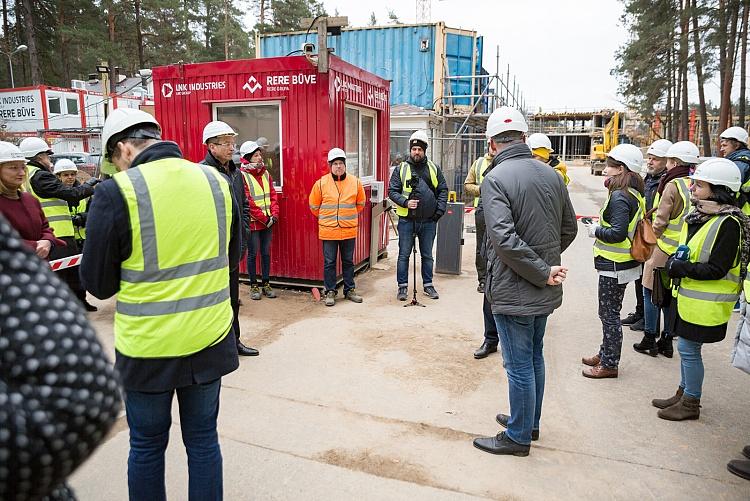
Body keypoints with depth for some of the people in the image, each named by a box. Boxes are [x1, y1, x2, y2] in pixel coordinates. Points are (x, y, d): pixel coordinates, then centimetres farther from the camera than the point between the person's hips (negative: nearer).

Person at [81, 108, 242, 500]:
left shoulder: (116, 193, -14)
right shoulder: (217, 181, -2)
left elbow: (98, 284, -5)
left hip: (148, 347, -3)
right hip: (210, 339, 3)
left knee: (147, 446, 18)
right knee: (203, 439, 19)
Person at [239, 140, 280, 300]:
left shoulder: (265, 173, 11)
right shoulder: (242, 176, -10)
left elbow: (273, 195, 10)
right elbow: (246, 202, -15)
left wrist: (274, 214, -4)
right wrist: (263, 218, -14)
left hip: (268, 222, 6)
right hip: (253, 222, -6)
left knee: (266, 253, 11)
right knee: (253, 254, 4)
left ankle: (266, 284, 21)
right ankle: (253, 286, 15)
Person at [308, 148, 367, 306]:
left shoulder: (355, 182, 0)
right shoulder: (321, 183, -5)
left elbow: (361, 203, 15)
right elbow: (314, 205, 7)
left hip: (349, 230, 2)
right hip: (328, 231, -2)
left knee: (348, 262, 12)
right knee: (329, 262, 5)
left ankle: (349, 290, 25)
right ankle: (330, 292, 16)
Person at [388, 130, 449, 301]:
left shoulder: (434, 169, 7)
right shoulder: (401, 169, 1)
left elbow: (443, 190, 10)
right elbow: (392, 191, -1)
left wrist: (440, 210, -3)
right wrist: (405, 202, -16)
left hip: (429, 221, 2)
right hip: (407, 220, -2)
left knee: (427, 255, 13)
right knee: (404, 255, 5)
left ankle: (428, 285, 26)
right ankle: (402, 286, 16)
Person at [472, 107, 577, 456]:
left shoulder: (495, 179, -18)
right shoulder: (552, 175, 3)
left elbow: (504, 239, -27)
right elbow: (569, 228, 12)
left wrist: (543, 271, -18)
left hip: (513, 291, -7)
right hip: (544, 293, 7)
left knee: (519, 366, 6)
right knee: (534, 358, 22)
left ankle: (518, 437, 24)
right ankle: (529, 423, 40)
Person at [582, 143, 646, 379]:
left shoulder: (619, 197, -20)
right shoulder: (633, 194, 9)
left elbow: (618, 233, -27)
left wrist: (596, 231, -12)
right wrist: (601, 225, 7)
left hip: (614, 266, -10)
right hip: (621, 263, 10)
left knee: (609, 314, 2)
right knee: (610, 312, 20)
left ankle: (609, 364, 14)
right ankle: (606, 353, 34)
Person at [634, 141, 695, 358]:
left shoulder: (673, 185, -15)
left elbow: (660, 221, -15)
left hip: (664, 249, -7)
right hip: (685, 251, 7)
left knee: (651, 292, 5)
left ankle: (649, 340, 12)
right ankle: (667, 341, 23)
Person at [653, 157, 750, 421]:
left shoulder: (729, 223, -19)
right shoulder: (697, 215, 6)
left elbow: (717, 270, -22)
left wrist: (682, 268, -21)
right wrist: (675, 260, -1)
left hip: (705, 303, -8)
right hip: (687, 296, 8)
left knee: (689, 349, 2)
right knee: (687, 347, 18)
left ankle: (691, 403, 19)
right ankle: (684, 393, 34)